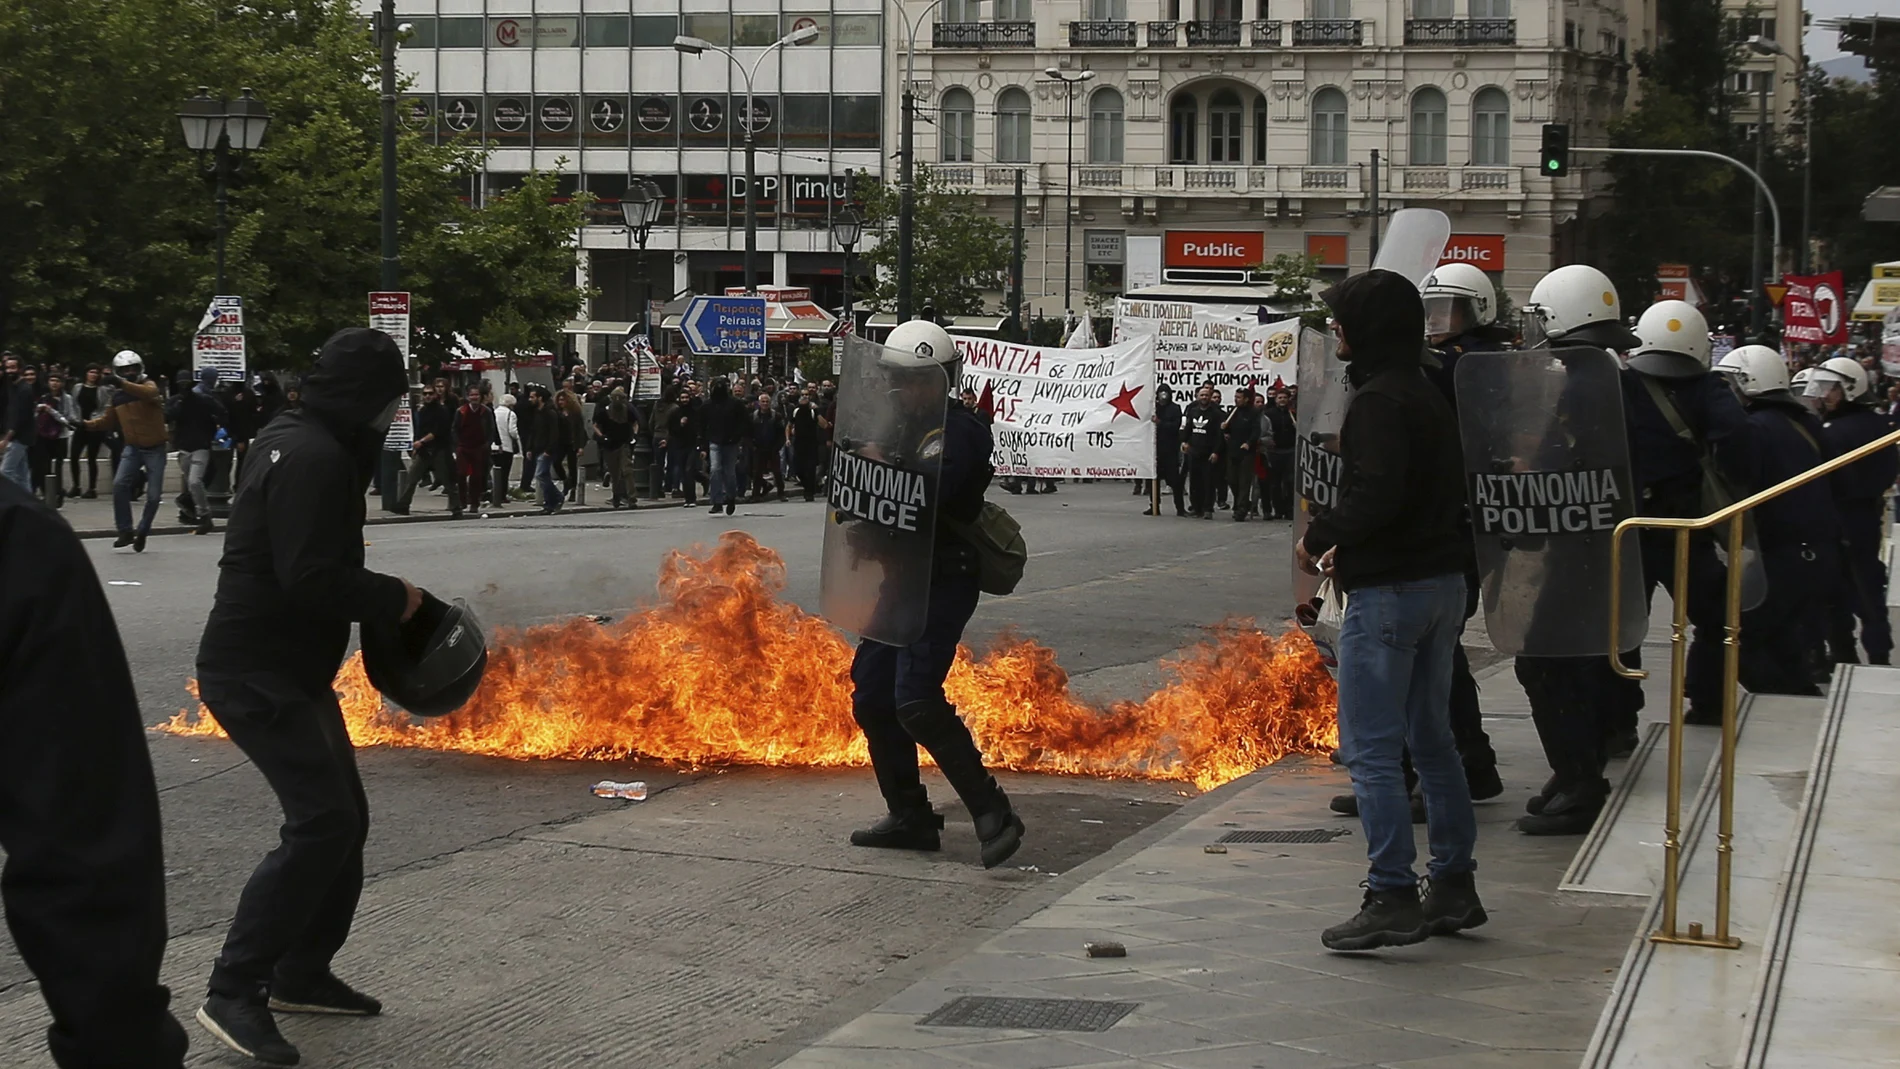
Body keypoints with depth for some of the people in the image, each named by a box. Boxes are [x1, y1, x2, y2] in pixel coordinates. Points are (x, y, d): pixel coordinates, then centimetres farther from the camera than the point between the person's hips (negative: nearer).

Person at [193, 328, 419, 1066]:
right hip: (257, 672, -11)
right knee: (322, 822, -15)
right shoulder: (314, 458, -20)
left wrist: (380, 598, 7)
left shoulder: (299, 442, 14)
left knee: (344, 818, 15)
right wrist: (395, 599, -13)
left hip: (289, 669, 11)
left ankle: (301, 974, 25)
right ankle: (234, 992, -13)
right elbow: (314, 579, -27)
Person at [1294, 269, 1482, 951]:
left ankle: (1391, 897, -8)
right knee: (1431, 741, 17)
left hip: (1389, 591, -10)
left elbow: (1378, 496, -26)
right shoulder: (1428, 396, 14)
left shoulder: (1378, 401, -16)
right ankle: (1454, 886, 22)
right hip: (1444, 581, 10)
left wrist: (1320, 537, -10)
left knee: (1369, 751, -6)